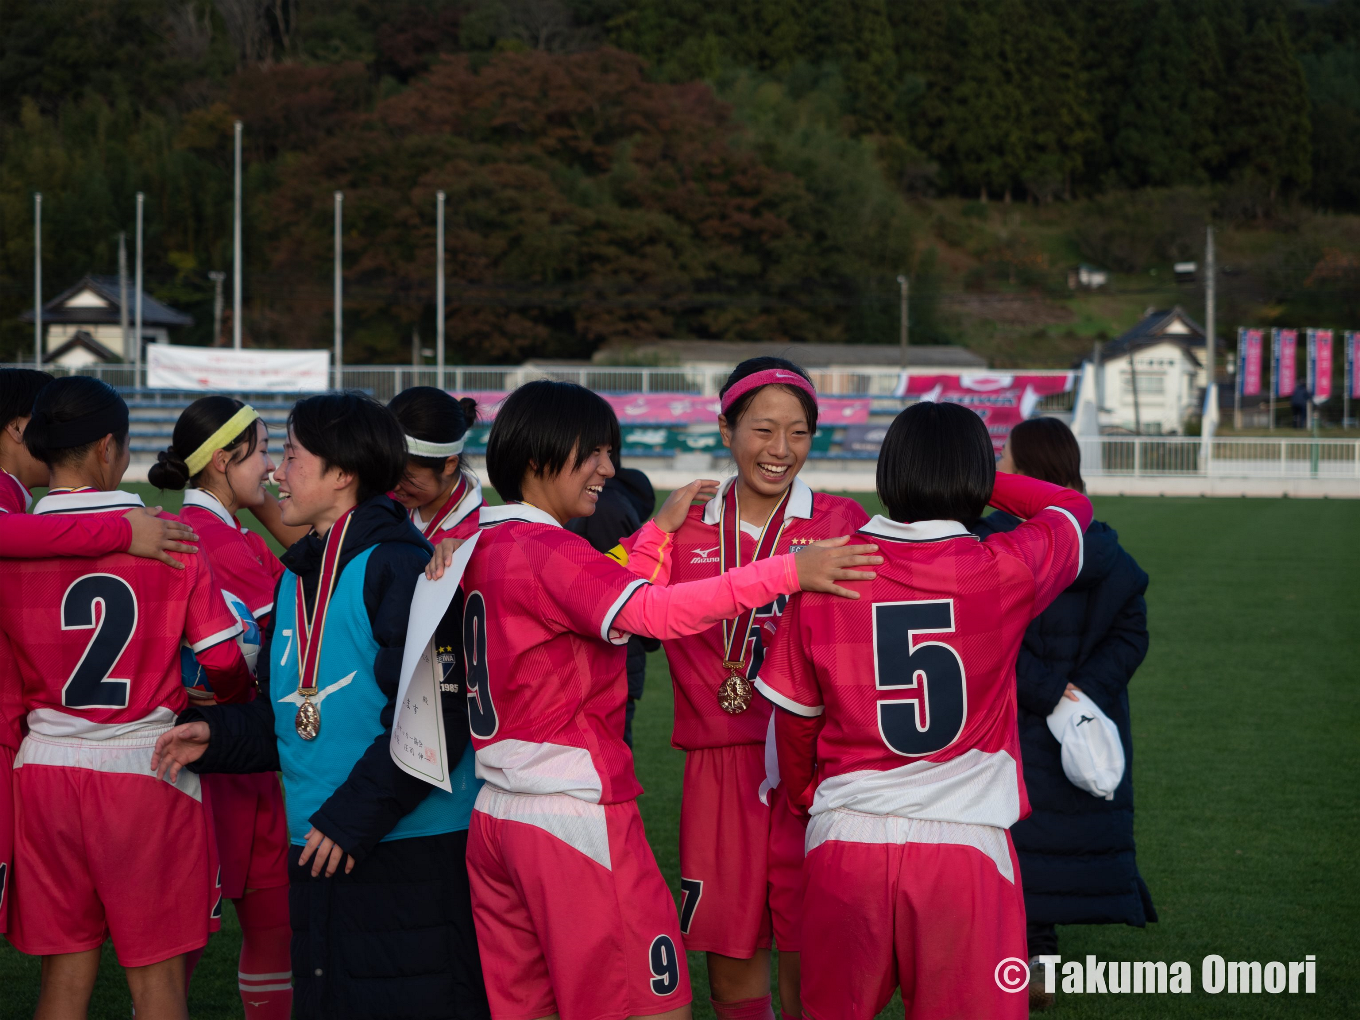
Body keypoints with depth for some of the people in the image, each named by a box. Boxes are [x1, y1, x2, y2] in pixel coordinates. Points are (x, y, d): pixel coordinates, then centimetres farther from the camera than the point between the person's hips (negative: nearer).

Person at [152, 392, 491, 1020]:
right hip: (317, 854, 9)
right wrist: (217, 734, 5)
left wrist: (355, 814, -22)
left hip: (412, 851, -9)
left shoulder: (399, 566, -12)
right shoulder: (296, 577, 16)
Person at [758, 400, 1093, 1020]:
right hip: (964, 843, -2)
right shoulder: (1005, 571, -7)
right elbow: (1072, 508, 16)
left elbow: (794, 715, 11)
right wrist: (973, 478, 24)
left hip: (846, 843, 2)